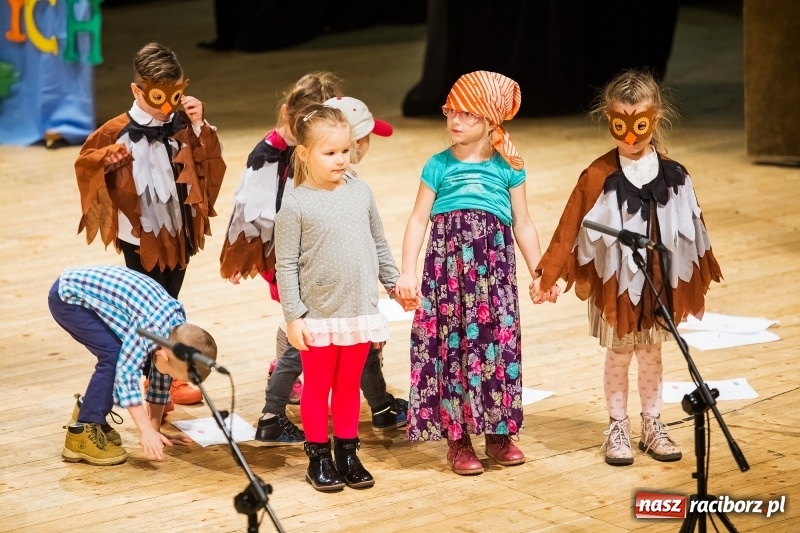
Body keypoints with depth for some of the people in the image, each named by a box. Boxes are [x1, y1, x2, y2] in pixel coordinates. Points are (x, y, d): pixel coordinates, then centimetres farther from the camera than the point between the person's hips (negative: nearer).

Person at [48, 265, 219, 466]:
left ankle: (88, 409, 25)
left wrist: (155, 431, 9)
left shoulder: (179, 329, -4)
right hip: (67, 296, -9)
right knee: (115, 355, -20)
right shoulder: (149, 328, -31)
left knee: (130, 357, 7)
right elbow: (126, 372, -32)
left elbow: (161, 377, 6)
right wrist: (146, 430, -33)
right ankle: (82, 434, -12)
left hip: (87, 286, 9)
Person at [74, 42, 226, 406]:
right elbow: (86, 160, -5)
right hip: (141, 235, -4)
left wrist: (199, 127, -11)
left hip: (178, 232, 4)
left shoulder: (182, 127, 0)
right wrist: (107, 159, -25)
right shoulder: (120, 130, -11)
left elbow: (210, 166, -1)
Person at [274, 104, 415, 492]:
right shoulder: (296, 205, -12)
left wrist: (394, 283, 16)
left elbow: (379, 245, 14)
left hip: (360, 312, 4)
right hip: (319, 317, -4)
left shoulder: (360, 192, 2)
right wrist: (293, 317, -13)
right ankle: (319, 458, 19)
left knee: (349, 385, 14)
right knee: (317, 387, 9)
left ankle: (347, 453, 25)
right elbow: (285, 266, -10)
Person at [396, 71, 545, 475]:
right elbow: (419, 219, 3)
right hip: (448, 263, -1)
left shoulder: (507, 167, 6)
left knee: (498, 342, 2)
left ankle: (498, 434, 14)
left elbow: (522, 223, 12)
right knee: (451, 344, -2)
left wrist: (538, 271, 10)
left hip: (494, 264, 1)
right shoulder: (439, 166, 4)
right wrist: (408, 271, -5)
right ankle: (457, 439, 6)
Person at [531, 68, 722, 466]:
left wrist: (699, 276, 12)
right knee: (618, 354, 9)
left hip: (659, 282, 2)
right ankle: (617, 428, 20)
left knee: (651, 353, 14)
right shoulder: (598, 176, -12)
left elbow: (692, 229, 6)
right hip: (614, 283, -2)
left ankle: (653, 425, 26)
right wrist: (548, 275, -10)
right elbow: (570, 228, -9)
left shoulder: (673, 175, -4)